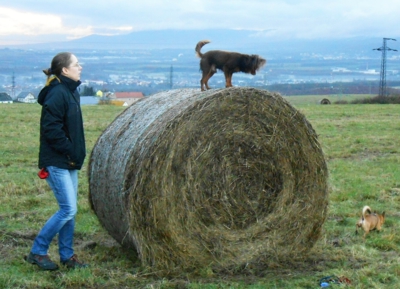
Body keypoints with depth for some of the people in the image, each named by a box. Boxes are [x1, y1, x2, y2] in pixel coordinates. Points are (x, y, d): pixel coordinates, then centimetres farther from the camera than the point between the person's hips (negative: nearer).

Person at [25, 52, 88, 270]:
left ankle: (67, 256, 19)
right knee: (68, 209, -9)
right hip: (56, 162, -9)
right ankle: (37, 252, 3)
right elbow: (51, 129, -21)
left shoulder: (71, 91, 12)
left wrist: (76, 153, 11)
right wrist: (70, 151, -16)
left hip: (69, 162, 9)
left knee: (70, 210, 11)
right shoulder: (57, 93, -16)